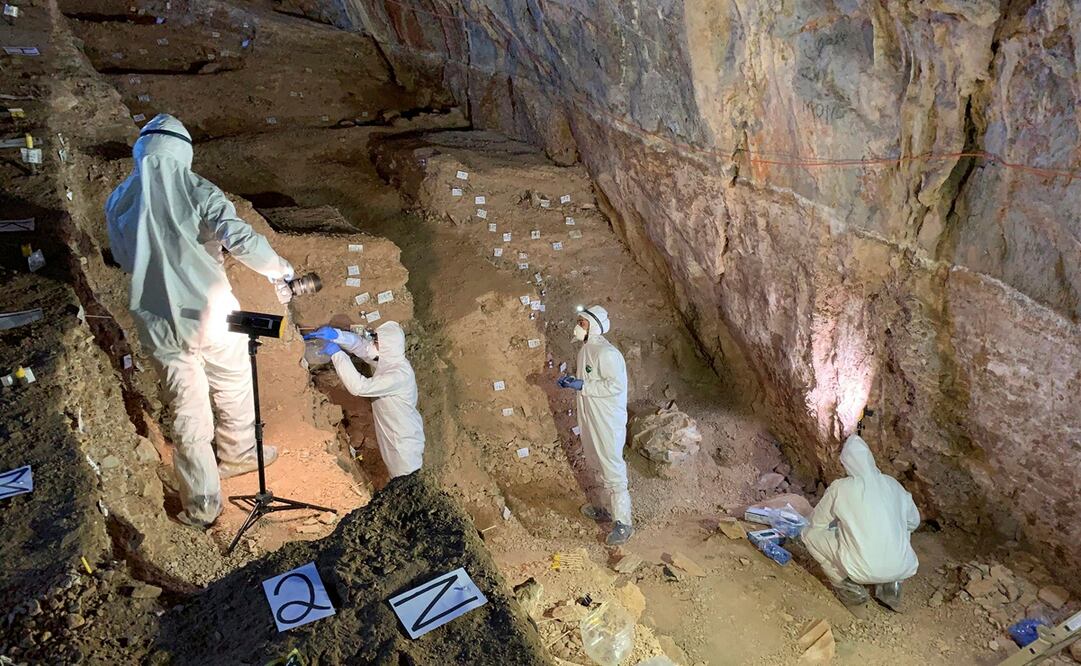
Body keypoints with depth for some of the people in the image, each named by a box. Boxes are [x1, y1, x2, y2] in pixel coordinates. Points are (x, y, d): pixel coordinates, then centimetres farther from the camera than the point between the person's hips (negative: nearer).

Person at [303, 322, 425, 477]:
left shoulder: (399, 375, -32)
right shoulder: (388, 359, -5)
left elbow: (359, 386, -36)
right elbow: (359, 344, 1)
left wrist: (337, 354, -29)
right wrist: (335, 334, -17)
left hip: (405, 441, -8)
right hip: (392, 436, 9)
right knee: (398, 482, 24)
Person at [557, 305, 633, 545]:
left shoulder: (606, 353, -22)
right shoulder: (586, 350, 9)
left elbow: (616, 384, -26)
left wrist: (582, 386, -25)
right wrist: (571, 381, 3)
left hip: (608, 421, -10)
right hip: (591, 419, 10)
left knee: (613, 470, -4)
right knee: (602, 466, 21)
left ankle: (623, 524, 5)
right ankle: (611, 510, 37)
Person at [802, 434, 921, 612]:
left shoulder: (839, 488, -7)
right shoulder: (892, 484, 5)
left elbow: (817, 522, 7)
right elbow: (914, 521, 20)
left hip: (864, 571, -5)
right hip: (903, 569, 5)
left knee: (810, 534, 11)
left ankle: (850, 589, 9)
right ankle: (891, 586, 22)